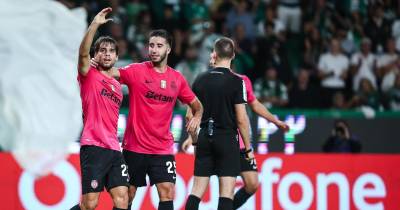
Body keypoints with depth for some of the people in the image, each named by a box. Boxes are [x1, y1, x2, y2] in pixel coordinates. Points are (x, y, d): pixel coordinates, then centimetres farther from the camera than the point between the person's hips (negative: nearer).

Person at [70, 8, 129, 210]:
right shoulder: (89, 76, 2)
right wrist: (95, 24, -25)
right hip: (93, 147, -6)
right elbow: (83, 53, -17)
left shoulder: (118, 86, 21)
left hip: (114, 150, 6)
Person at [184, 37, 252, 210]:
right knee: (226, 193, -3)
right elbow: (241, 119, -10)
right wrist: (248, 148, -1)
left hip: (205, 137, 4)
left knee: (197, 190, 7)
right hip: (227, 138, -4)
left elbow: (190, 115, 8)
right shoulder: (236, 82, -8)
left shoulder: (200, 80, 4)